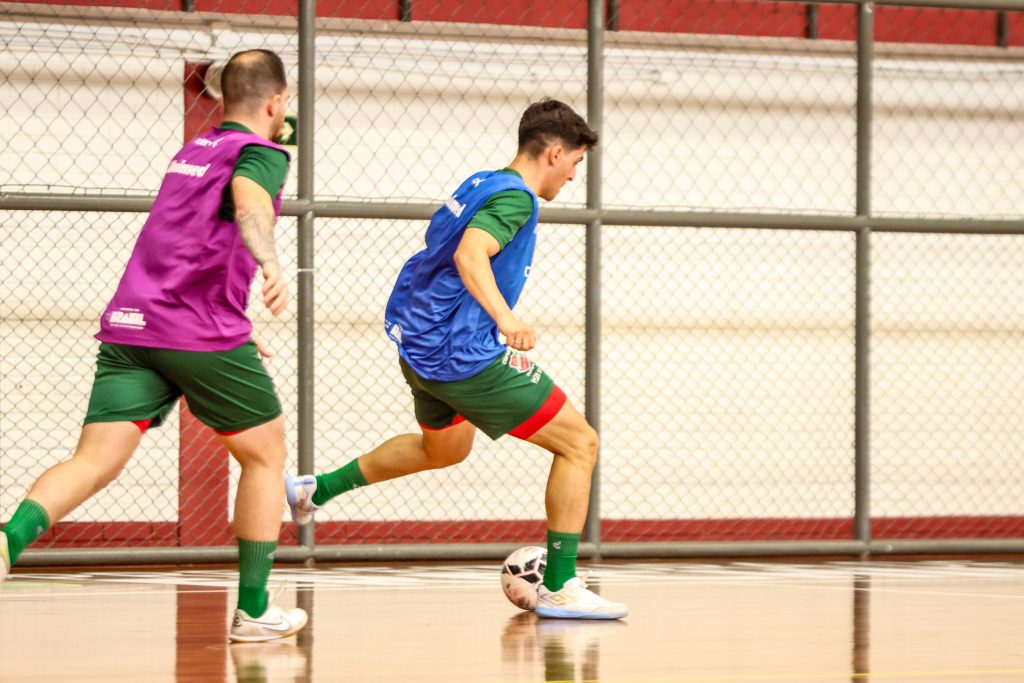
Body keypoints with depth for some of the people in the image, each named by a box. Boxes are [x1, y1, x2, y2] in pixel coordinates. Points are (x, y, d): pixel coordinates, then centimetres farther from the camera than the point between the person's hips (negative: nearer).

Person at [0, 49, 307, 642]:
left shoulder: (192, 151, 25)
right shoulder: (261, 153, 0)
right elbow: (249, 201, -25)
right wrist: (270, 261, -45)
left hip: (129, 326, 6)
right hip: (202, 333, -6)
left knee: (95, 463, -6)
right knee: (266, 454, 15)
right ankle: (254, 609, 15)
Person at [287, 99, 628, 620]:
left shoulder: (479, 184, 14)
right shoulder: (514, 196, -15)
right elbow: (469, 255, -33)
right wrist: (506, 320, -47)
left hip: (419, 343, 10)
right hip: (464, 356, -10)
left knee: (445, 448, 36)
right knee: (579, 443, -4)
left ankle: (314, 490, 40)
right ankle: (558, 588, -7)